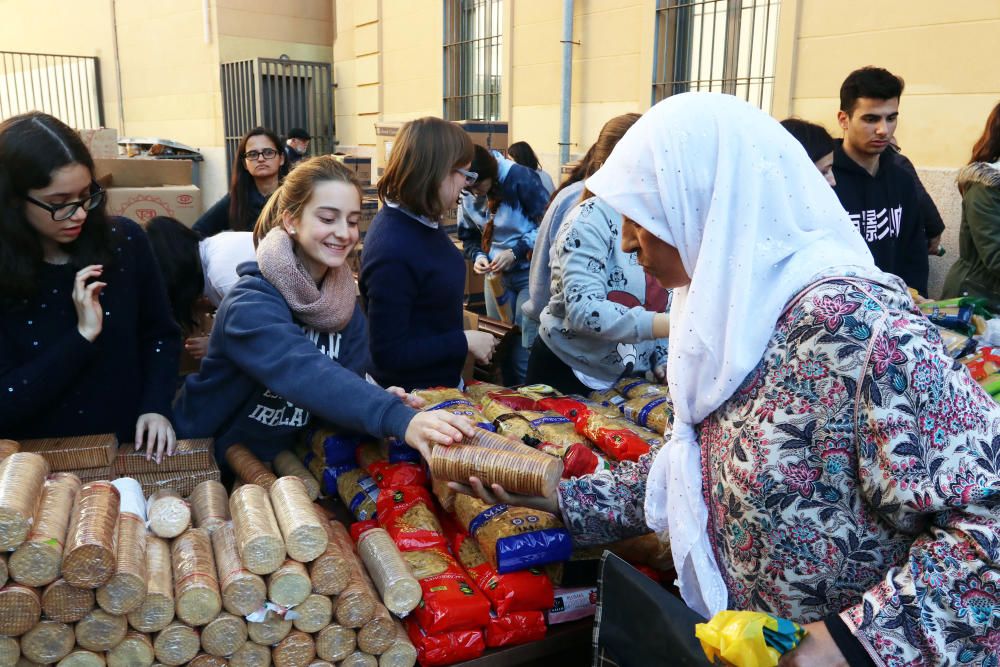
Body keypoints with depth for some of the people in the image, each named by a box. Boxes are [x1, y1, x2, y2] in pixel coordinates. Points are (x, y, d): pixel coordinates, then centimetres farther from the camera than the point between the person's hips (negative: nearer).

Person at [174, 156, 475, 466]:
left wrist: (373, 401, -31)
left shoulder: (346, 302, -2)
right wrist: (399, 419, -52)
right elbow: (307, 375, -40)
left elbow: (344, 384, -9)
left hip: (288, 457, 4)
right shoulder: (251, 303, -23)